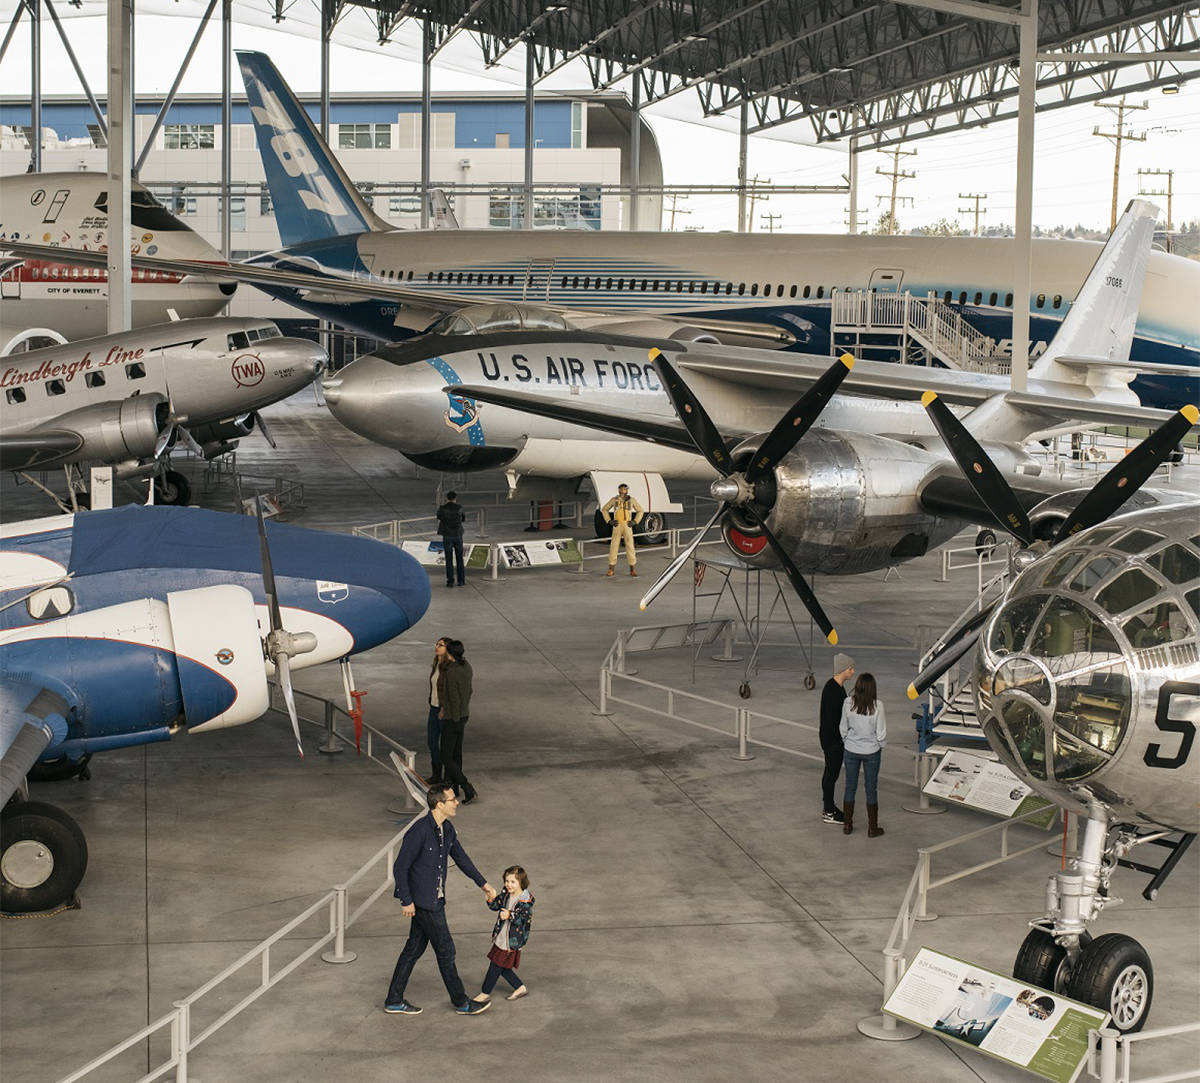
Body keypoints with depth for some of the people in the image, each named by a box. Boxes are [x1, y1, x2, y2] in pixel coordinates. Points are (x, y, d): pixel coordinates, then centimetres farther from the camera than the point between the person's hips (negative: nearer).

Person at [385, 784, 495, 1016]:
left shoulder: (447, 829, 4)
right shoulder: (419, 831, -24)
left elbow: (461, 857, 18)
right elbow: (400, 868, -19)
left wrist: (483, 884, 21)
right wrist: (407, 901, -18)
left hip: (435, 899, 9)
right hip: (424, 901, -9)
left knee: (415, 948, 14)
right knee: (445, 950, 3)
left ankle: (394, 1001, 23)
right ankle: (461, 1002, 17)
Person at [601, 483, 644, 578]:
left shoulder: (631, 500, 0)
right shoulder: (614, 500, 1)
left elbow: (640, 511, 10)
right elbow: (604, 510, 12)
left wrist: (634, 522, -4)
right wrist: (609, 521, -2)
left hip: (627, 526, 0)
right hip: (617, 527, 0)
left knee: (630, 547, -4)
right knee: (614, 547, -2)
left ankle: (633, 569, 5)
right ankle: (611, 569, 7)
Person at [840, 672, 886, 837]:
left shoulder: (848, 703, -12)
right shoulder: (877, 706, -19)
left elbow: (843, 729, -1)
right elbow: (881, 734, -13)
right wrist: (880, 746, 7)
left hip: (851, 751, 2)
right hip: (871, 752, -2)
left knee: (850, 788, 15)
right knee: (871, 790, 10)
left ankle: (848, 825, 25)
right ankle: (872, 828, 18)